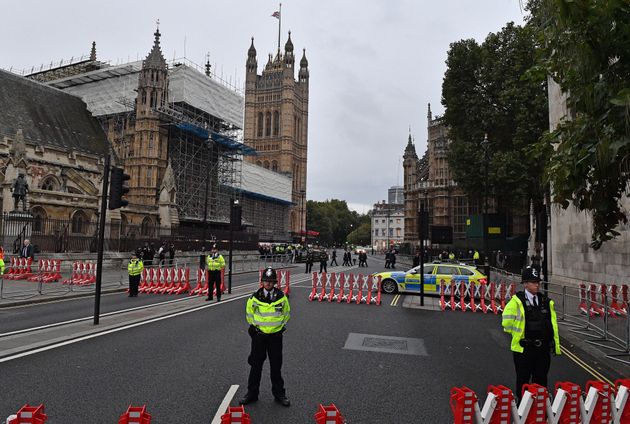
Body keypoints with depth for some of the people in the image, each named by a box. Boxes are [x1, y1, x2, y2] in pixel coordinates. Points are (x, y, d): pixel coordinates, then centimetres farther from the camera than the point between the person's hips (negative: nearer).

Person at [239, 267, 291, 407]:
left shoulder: (281, 297, -6)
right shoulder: (254, 297, -7)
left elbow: (287, 312, 11)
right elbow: (249, 313, 10)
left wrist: (282, 325, 7)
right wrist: (252, 325, 7)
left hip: (275, 335, 0)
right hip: (259, 335, 0)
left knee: (276, 366, 9)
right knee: (256, 365, 8)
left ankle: (279, 393, 23)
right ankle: (252, 393, 22)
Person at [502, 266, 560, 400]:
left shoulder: (547, 302, 5)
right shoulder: (517, 301, -11)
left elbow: (553, 325, 8)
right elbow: (507, 322, -12)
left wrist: (555, 345, 7)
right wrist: (517, 334, 0)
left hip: (544, 348, 4)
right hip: (523, 349, -4)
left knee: (541, 380, 16)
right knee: (523, 380, 8)